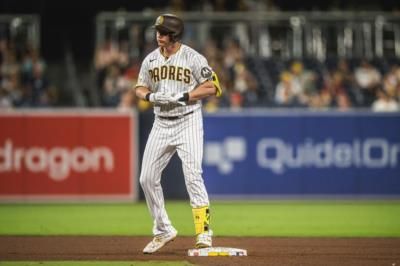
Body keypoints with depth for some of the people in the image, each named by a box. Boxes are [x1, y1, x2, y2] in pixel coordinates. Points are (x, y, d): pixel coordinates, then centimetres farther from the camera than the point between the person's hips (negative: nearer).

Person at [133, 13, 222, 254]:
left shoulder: (193, 58, -10)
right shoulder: (151, 60, 5)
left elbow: (212, 87, -9)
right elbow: (140, 89, 13)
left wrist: (183, 97, -20)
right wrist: (152, 96, -10)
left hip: (188, 122, -6)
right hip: (161, 124, 6)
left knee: (193, 175, -18)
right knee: (148, 178, 4)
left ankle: (204, 231, -15)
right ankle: (163, 231, 19)